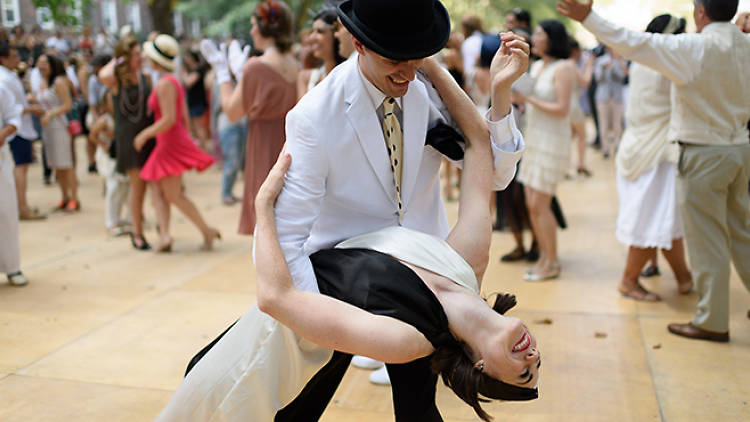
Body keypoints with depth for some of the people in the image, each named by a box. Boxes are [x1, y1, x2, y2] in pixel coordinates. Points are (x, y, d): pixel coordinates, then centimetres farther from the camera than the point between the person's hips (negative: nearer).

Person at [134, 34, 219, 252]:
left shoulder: (164, 83, -16)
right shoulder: (174, 82, 13)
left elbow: (169, 120, -23)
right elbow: (184, 118, 16)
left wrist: (144, 134, -13)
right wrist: (188, 142, 21)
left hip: (171, 144, -10)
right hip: (175, 142, 10)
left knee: (174, 195, -6)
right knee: (160, 189, 9)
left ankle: (207, 231, -1)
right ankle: (165, 234, 4)